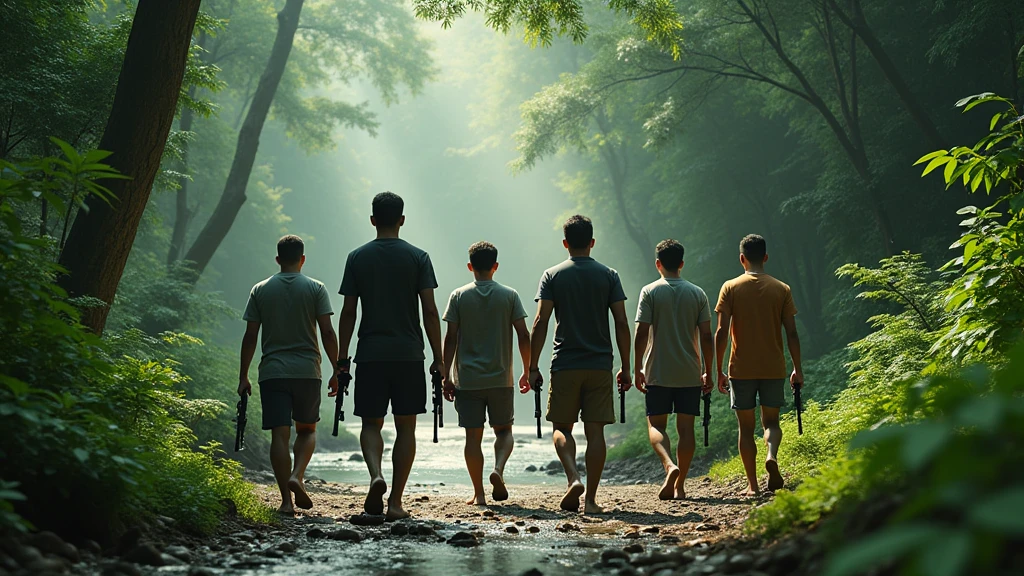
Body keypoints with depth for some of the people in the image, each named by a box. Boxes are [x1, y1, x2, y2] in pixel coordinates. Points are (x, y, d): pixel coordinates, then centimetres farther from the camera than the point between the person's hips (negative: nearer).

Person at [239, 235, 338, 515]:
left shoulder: (260, 290, 6)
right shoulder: (315, 288, 2)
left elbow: (250, 336, 4)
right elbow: (327, 332, -4)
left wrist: (243, 376, 9)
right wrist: (337, 370, 4)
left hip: (272, 373, 0)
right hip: (308, 371, 0)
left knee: (279, 434, 0)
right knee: (307, 429, 16)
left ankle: (286, 500, -5)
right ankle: (297, 476, -7)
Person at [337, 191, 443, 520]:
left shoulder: (358, 258, 3)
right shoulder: (418, 257, 1)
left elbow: (348, 312, 2)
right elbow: (430, 311, -3)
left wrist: (342, 359, 8)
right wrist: (438, 358, 2)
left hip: (370, 354, 1)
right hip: (409, 354, 0)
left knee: (371, 423, 10)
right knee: (405, 426, 7)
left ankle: (376, 475, -18)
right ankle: (395, 501, 4)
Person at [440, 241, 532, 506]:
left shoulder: (459, 296, 0)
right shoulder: (509, 295, 1)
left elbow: (450, 338, -3)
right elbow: (524, 336, -1)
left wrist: (446, 376, 2)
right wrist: (527, 372, 9)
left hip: (468, 379, 0)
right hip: (501, 378, 0)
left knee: (473, 435, 5)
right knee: (504, 430, 15)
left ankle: (479, 494, 5)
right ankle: (498, 469, -11)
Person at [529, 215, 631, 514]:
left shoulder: (552, 276, 1)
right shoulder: (609, 275, 3)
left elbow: (540, 323, -5)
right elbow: (622, 324, 1)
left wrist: (533, 367, -1)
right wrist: (625, 368, 7)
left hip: (564, 366, -1)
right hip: (600, 365, 1)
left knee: (561, 427, 11)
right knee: (595, 431, 4)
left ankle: (573, 478, -13)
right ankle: (590, 499, 3)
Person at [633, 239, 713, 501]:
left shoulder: (650, 292, -3)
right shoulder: (697, 294, 4)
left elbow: (641, 333, -8)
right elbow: (706, 336, 1)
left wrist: (638, 369, 0)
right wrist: (708, 371, 9)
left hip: (657, 372, -2)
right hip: (690, 373, 2)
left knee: (656, 424, 6)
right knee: (686, 428, 6)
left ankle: (669, 466, -20)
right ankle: (679, 485, 6)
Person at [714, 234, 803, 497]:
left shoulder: (731, 288, -2)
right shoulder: (781, 289, 1)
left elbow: (722, 332, -6)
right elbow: (792, 333, 0)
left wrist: (719, 371, 0)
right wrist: (797, 369, 10)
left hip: (741, 369, -1)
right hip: (774, 367, 1)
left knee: (746, 427, 8)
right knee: (771, 421, 13)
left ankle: (753, 485, 6)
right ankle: (772, 456, -17)